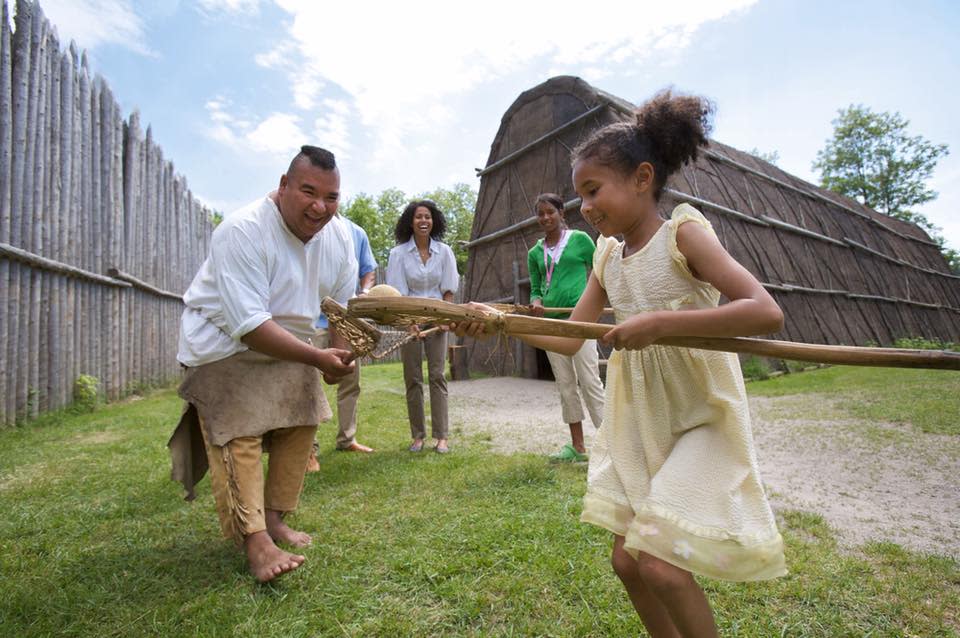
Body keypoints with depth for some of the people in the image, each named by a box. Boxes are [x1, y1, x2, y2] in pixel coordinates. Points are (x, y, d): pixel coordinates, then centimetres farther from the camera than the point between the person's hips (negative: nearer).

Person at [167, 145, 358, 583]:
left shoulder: (339, 237, -6)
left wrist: (338, 354, -8)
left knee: (301, 425, 8)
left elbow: (343, 306, 5)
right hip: (224, 347, -6)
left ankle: (275, 519, 23)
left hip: (289, 348, 7)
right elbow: (248, 324, -33)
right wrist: (316, 358, -36)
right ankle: (255, 542, -7)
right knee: (237, 436, -14)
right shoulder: (243, 231, -28)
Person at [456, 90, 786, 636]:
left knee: (659, 561, -11)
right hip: (640, 422, 6)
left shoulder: (682, 233, -13)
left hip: (704, 418, -6)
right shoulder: (608, 256, 4)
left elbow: (767, 313, -24)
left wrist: (661, 321, -32)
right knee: (628, 560, 10)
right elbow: (571, 338, 2)